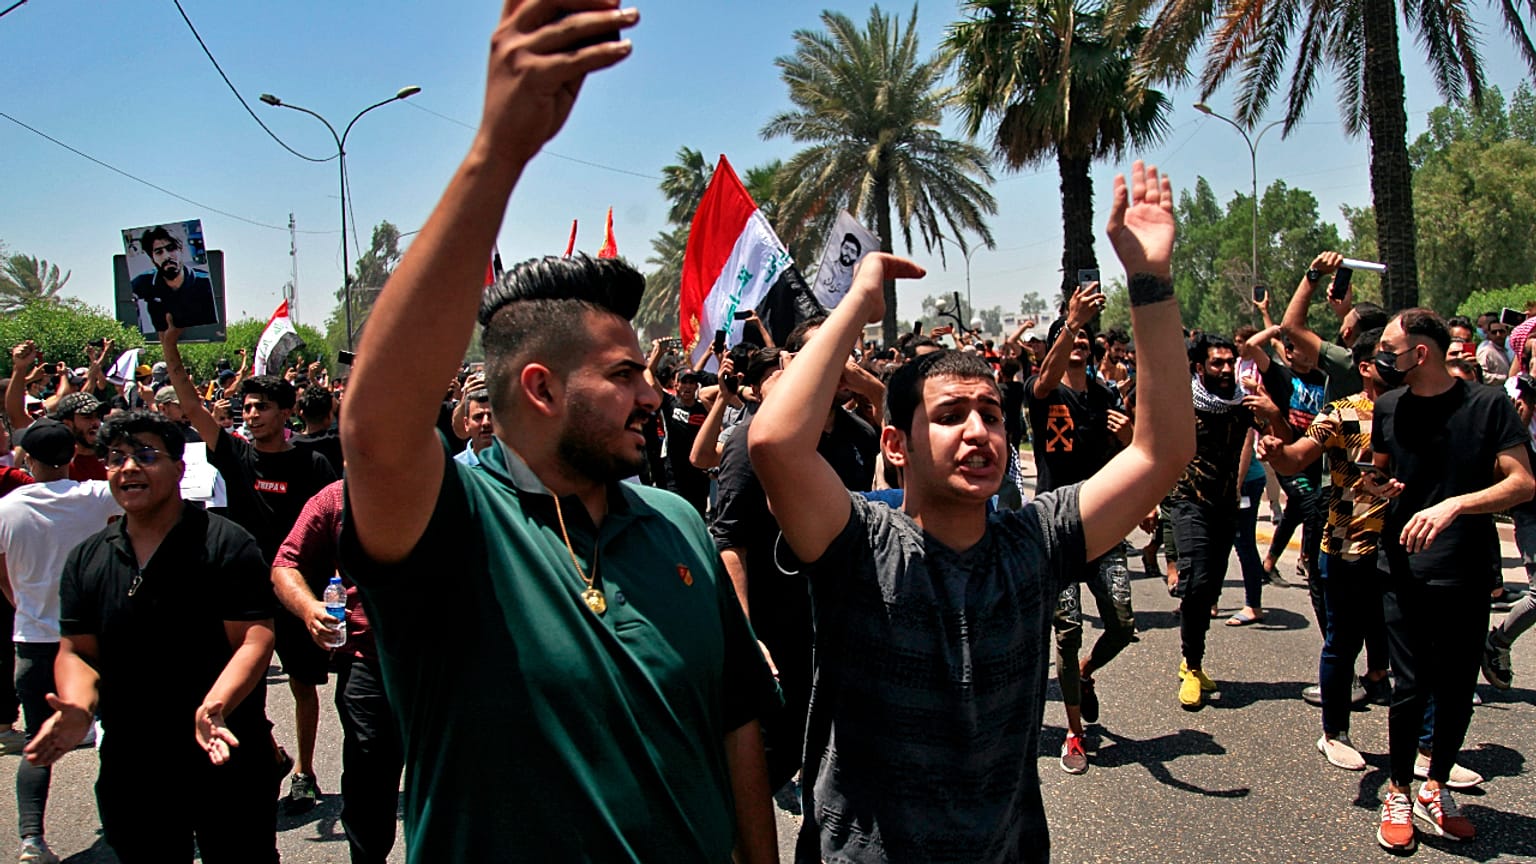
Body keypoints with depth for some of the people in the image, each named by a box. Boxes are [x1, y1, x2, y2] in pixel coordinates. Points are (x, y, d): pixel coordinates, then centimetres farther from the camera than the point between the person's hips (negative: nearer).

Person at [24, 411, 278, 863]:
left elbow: (254, 639, -15)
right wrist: (78, 708, -13)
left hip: (223, 760, -4)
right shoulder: (85, 559, 7)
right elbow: (76, 651, 8)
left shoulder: (226, 544, -10)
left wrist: (214, 707, -31)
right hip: (129, 769, 5)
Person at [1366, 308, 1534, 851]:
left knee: (1458, 690, 7)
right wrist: (1376, 486, -6)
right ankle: (1398, 793, 15)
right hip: (1405, 572, 1)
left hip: (1468, 575, -1)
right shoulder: (1388, 408, 5)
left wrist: (1453, 505, -25)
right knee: (1411, 688, -2)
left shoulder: (1488, 405, -5)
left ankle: (1435, 790, 27)